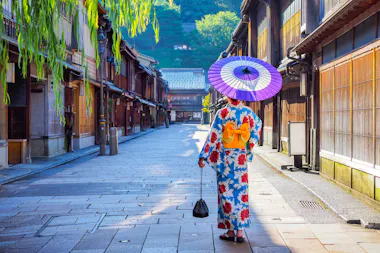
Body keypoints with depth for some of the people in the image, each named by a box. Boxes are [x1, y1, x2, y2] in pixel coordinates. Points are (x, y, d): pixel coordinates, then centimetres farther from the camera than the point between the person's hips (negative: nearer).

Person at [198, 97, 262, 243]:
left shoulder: (222, 113, -10)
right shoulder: (247, 112, 1)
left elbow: (214, 136, -13)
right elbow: (258, 126, 20)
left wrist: (203, 157, -11)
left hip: (225, 158, -3)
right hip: (241, 158, 3)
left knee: (226, 192, 6)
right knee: (241, 193, 7)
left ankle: (230, 231, 10)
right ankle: (240, 231, 8)